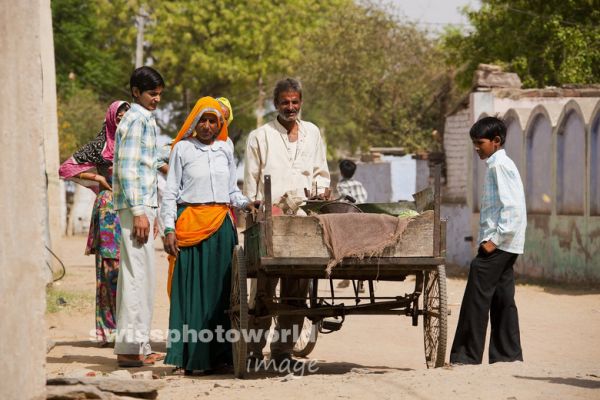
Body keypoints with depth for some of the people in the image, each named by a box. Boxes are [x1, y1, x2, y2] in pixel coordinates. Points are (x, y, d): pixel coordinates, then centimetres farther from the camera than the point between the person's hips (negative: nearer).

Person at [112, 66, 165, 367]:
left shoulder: (143, 118, 19)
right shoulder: (137, 120, -11)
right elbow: (127, 169, -18)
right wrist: (138, 212, -20)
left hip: (140, 205, 10)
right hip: (137, 206, -10)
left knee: (136, 275, 11)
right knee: (138, 275, -10)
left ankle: (134, 345, 15)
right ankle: (131, 347, -10)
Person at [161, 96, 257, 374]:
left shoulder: (225, 150, 14)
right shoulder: (182, 149, 5)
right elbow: (170, 192, 3)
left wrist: (245, 204, -2)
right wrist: (169, 229, -5)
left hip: (221, 226, 3)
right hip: (191, 224, -3)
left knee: (220, 288, 1)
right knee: (192, 290, -6)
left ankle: (218, 353, 4)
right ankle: (191, 357, -5)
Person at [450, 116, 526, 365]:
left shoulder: (500, 165, -12)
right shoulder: (498, 165, 18)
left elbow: (512, 207, -20)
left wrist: (494, 239, -20)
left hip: (498, 244, -10)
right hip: (504, 246, 10)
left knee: (477, 297, -9)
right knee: (502, 300, 10)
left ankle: (467, 357, -9)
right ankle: (508, 355, 12)